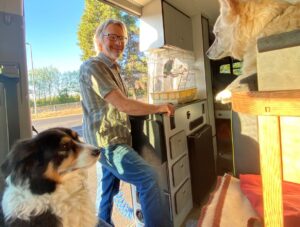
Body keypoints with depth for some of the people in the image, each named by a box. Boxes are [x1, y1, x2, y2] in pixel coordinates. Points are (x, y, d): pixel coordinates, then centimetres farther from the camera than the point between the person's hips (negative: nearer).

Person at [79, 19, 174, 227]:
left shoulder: (112, 68, 17)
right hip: (107, 143, -9)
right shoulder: (92, 67, -14)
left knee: (109, 191, 19)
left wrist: (156, 108, 12)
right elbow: (123, 105, -22)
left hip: (112, 141, 9)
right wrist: (159, 108, -12)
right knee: (149, 177, -18)